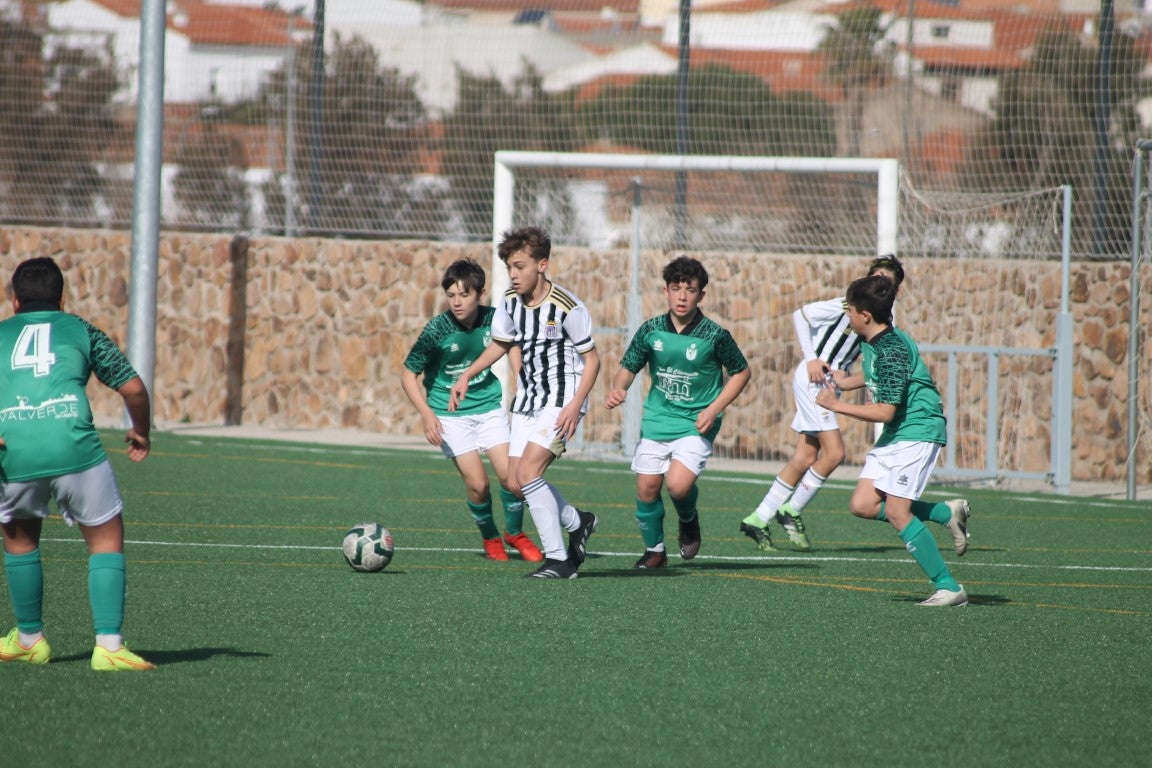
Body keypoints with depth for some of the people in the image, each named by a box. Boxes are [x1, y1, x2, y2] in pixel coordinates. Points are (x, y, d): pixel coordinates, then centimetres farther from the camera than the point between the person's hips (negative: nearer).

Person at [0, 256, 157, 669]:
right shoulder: (81, 331, 19)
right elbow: (133, 388, 15)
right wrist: (141, 433, 31)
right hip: (73, 446, -2)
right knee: (106, 539, 13)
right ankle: (108, 646, 1)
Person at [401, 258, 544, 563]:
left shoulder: (493, 319, -11)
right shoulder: (437, 330, -19)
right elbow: (409, 374, -12)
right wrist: (427, 415, -22)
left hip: (489, 405, 2)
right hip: (450, 414, -2)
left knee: (508, 474, -9)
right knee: (477, 484, -9)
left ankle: (515, 533, 18)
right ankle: (490, 538, 19)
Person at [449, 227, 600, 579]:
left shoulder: (566, 307, -18)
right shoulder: (510, 302, 1)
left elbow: (592, 358, -10)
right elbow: (500, 344, 19)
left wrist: (576, 404, -21)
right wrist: (466, 376, 7)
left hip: (562, 399, -7)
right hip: (527, 399, 7)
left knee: (527, 472, -20)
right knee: (515, 482, 1)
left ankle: (557, 559, -12)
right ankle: (578, 523, 26)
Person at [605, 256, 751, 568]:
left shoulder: (714, 336, -11)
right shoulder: (650, 331, -3)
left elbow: (742, 372, 1)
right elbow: (628, 368, 8)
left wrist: (714, 410, -8)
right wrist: (618, 388, -15)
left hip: (695, 425, -3)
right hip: (656, 421, 3)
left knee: (678, 485, -21)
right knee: (646, 488, 1)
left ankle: (689, 519, 14)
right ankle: (654, 549, 25)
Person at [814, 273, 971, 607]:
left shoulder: (892, 351, -22)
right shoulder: (871, 342, 7)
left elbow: (884, 412, -25)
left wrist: (836, 405, -16)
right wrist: (843, 383, 17)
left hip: (917, 432, -10)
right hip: (893, 435, 10)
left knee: (896, 511, -15)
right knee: (862, 505, 2)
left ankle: (948, 588, -11)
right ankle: (947, 514, 13)